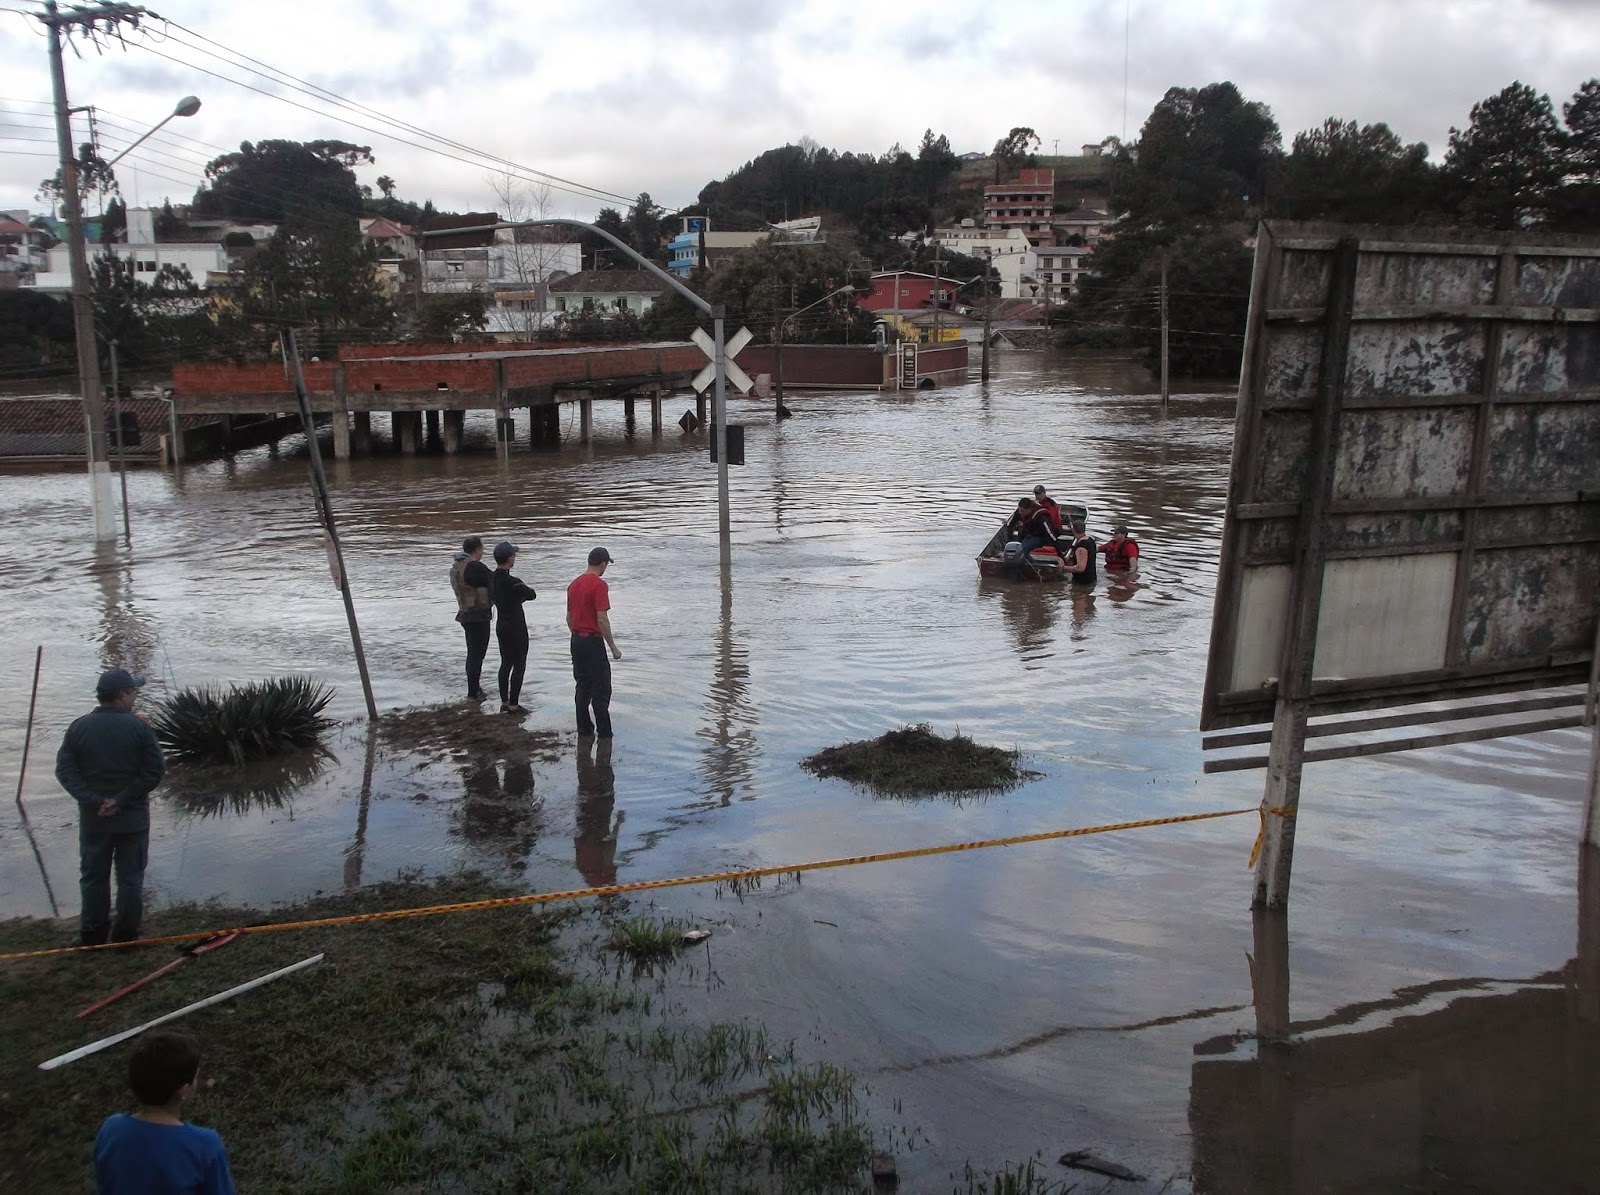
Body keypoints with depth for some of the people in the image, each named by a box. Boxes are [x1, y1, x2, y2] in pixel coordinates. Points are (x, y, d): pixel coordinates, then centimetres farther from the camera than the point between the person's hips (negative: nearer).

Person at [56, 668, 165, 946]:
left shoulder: (79, 727, -2)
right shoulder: (138, 727, -10)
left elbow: (65, 770, -7)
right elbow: (155, 769, -15)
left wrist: (93, 801, -11)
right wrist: (123, 799, -12)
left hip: (93, 818, 2)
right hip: (133, 816, -2)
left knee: (93, 876, 13)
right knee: (130, 877, 8)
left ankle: (93, 935, 19)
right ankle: (125, 936, 11)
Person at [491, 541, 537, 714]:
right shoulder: (512, 582, -24)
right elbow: (531, 595, -11)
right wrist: (528, 590, 11)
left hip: (501, 625, 8)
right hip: (516, 627, -8)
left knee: (505, 664, 16)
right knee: (519, 666, 1)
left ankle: (504, 702, 20)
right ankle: (513, 704, 3)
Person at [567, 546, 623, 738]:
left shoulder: (574, 584, 9)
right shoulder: (599, 585, -16)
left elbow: (569, 617, 15)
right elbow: (602, 619, -19)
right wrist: (613, 647, -13)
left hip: (576, 641, 8)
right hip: (593, 642, -8)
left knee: (582, 686, 14)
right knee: (601, 688, -1)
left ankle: (584, 728, 18)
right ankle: (604, 732, 1)